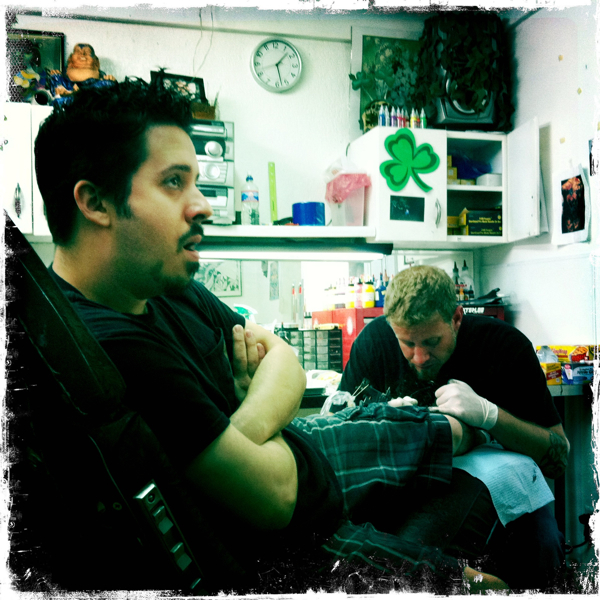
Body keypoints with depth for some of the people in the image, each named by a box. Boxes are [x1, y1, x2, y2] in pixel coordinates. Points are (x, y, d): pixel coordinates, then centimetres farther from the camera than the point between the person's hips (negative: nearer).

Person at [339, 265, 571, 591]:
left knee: (538, 546, -31)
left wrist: (489, 414, -35)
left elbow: (559, 457, -17)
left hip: (495, 476, -1)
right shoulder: (374, 341, -13)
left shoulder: (506, 345, -19)